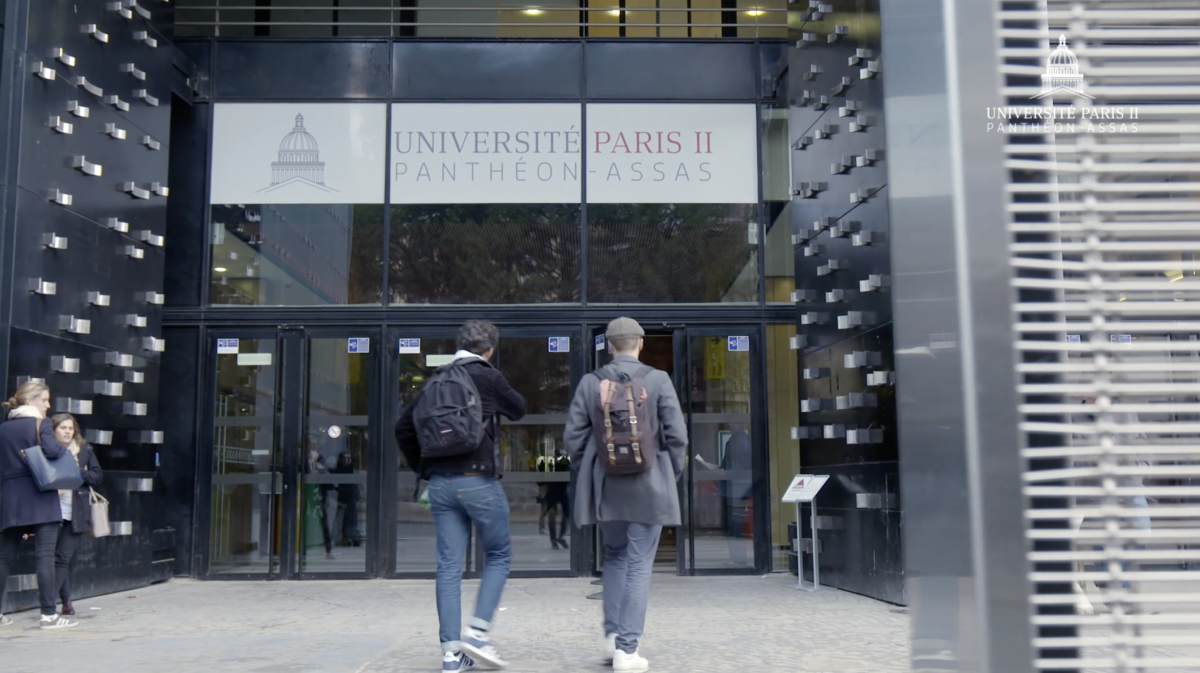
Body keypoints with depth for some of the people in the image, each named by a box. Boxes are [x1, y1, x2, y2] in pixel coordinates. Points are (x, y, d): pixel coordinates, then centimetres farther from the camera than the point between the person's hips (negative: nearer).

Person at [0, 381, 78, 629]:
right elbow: (51, 450, -21)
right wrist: (66, 451, -2)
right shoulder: (41, 424, -5)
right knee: (45, 556, -5)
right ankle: (49, 614, -6)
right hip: (40, 498, -5)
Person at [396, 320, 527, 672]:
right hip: (479, 480, -5)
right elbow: (518, 410, 9)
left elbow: (404, 427, 10)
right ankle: (478, 631, 0)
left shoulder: (436, 380, 9)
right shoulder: (488, 378, -6)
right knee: (498, 556, 12)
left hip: (440, 483, 5)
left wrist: (423, 468, 18)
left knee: (449, 566, 6)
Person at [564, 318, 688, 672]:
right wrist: (671, 475, 8)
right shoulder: (658, 380, -6)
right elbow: (677, 436, -7)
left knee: (615, 556, 21)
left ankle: (613, 634, 18)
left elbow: (573, 438, 0)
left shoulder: (590, 383, -1)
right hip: (648, 486, -3)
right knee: (639, 565, 3)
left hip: (605, 486, 3)